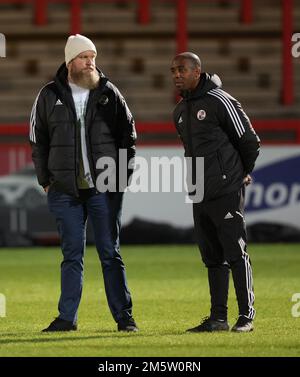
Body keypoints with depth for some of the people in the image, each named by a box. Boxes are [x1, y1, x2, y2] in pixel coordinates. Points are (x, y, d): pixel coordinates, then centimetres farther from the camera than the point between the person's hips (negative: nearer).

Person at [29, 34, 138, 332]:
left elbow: (128, 134, 8)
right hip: (65, 190, 1)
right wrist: (46, 181, 6)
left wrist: (123, 174, 2)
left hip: (105, 188, -1)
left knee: (110, 254, 3)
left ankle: (124, 317, 7)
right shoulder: (49, 96, 3)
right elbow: (37, 140, 10)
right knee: (72, 255, 4)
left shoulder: (108, 93, 2)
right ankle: (67, 318, 8)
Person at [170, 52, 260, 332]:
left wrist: (242, 173, 7)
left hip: (226, 192, -8)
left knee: (236, 253, -6)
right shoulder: (180, 111, 15)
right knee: (212, 257, 9)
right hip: (199, 194, 8)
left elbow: (250, 141, -6)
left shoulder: (219, 101, -10)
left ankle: (246, 316, -4)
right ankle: (218, 317, 13)